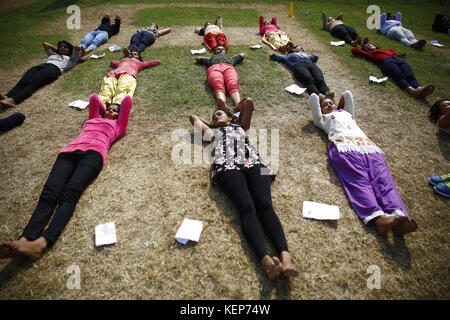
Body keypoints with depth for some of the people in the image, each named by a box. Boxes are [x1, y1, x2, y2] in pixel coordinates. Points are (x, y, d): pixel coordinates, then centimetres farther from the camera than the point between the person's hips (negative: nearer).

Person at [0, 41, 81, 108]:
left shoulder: (70, 59, 26)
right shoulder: (53, 55, 43)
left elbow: (77, 48, 13)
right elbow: (45, 44, 55)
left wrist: (76, 50, 34)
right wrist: (57, 50, 55)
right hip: (40, 66, 6)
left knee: (32, 83, -33)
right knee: (22, 82, -25)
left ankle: (13, 100, -55)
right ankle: (7, 97, -50)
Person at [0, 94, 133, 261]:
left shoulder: (117, 126, 30)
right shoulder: (94, 119, 41)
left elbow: (128, 100, 32)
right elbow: (94, 98, 52)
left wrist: (119, 111, 48)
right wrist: (103, 111, 63)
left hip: (93, 153, -4)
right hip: (69, 152, 4)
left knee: (70, 194, -31)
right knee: (49, 194, -24)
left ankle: (42, 243, -51)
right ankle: (23, 240, -44)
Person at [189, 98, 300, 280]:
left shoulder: (240, 126, 41)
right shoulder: (212, 132, 41)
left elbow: (248, 102, 36)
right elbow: (193, 117, 56)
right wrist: (212, 125, 58)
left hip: (254, 163, 1)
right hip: (227, 167, -1)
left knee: (265, 205, -26)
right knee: (247, 207, -29)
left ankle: (285, 256, -45)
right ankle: (265, 259, -48)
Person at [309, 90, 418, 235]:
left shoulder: (347, 112, 45)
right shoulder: (323, 119, 33)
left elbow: (347, 94, 55)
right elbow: (313, 97, 36)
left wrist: (340, 107, 64)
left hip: (367, 144, 4)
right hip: (342, 146, -4)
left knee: (382, 178, -24)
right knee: (359, 180, -29)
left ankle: (399, 215, -46)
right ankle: (378, 217, -51)